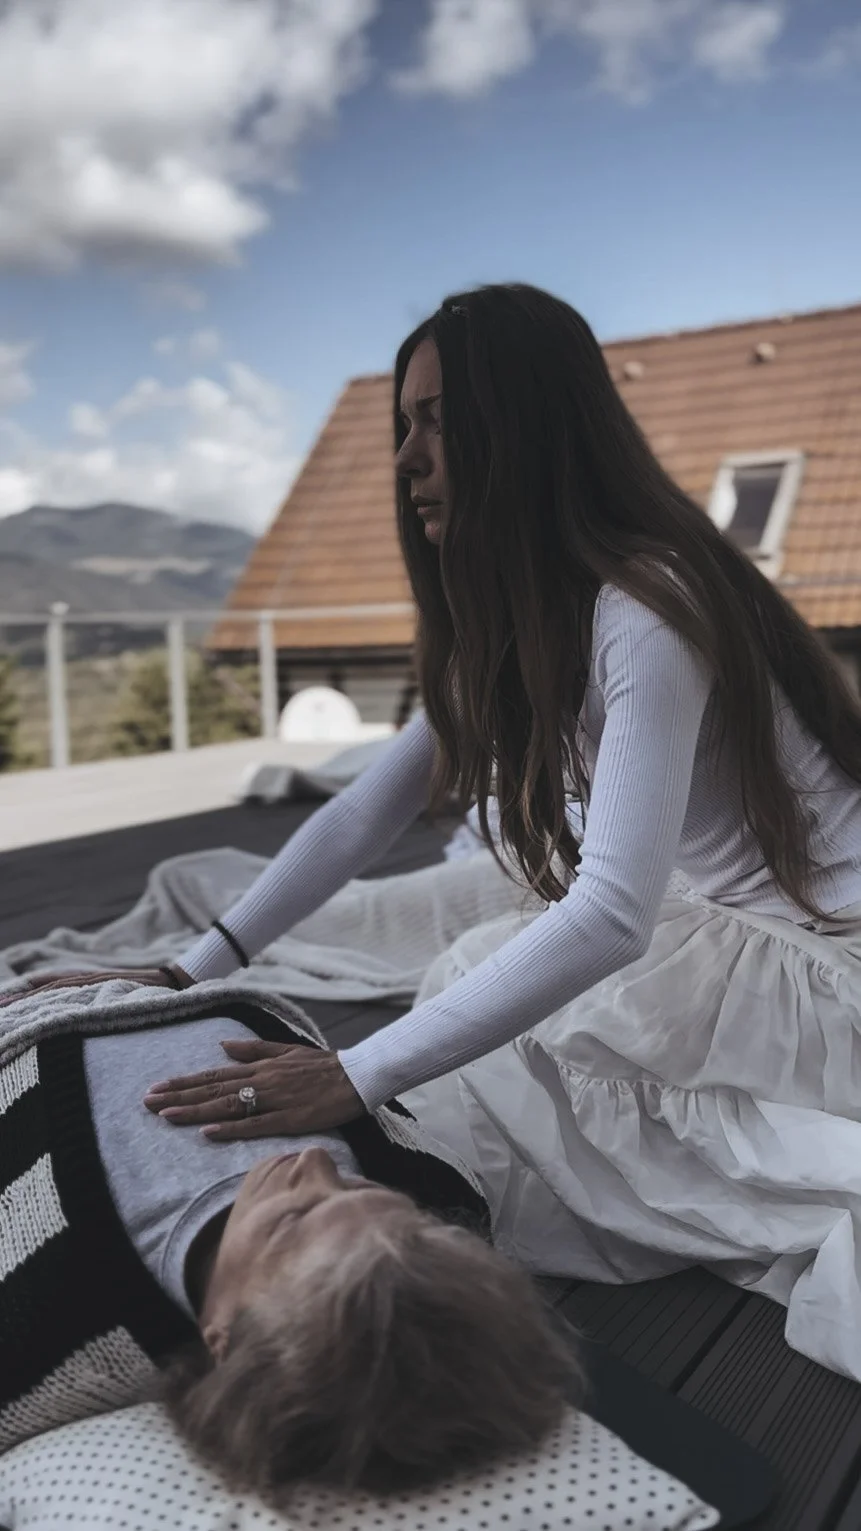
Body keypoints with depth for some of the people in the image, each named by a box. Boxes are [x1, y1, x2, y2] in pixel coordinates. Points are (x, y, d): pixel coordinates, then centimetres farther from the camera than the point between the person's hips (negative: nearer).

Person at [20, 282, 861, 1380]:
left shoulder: (644, 611, -26)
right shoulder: (509, 627, 3)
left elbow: (611, 914, -34)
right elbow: (366, 812, 3)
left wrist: (357, 1077, -34)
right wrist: (196, 969, -1)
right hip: (726, 930, 9)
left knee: (483, 1096, -12)